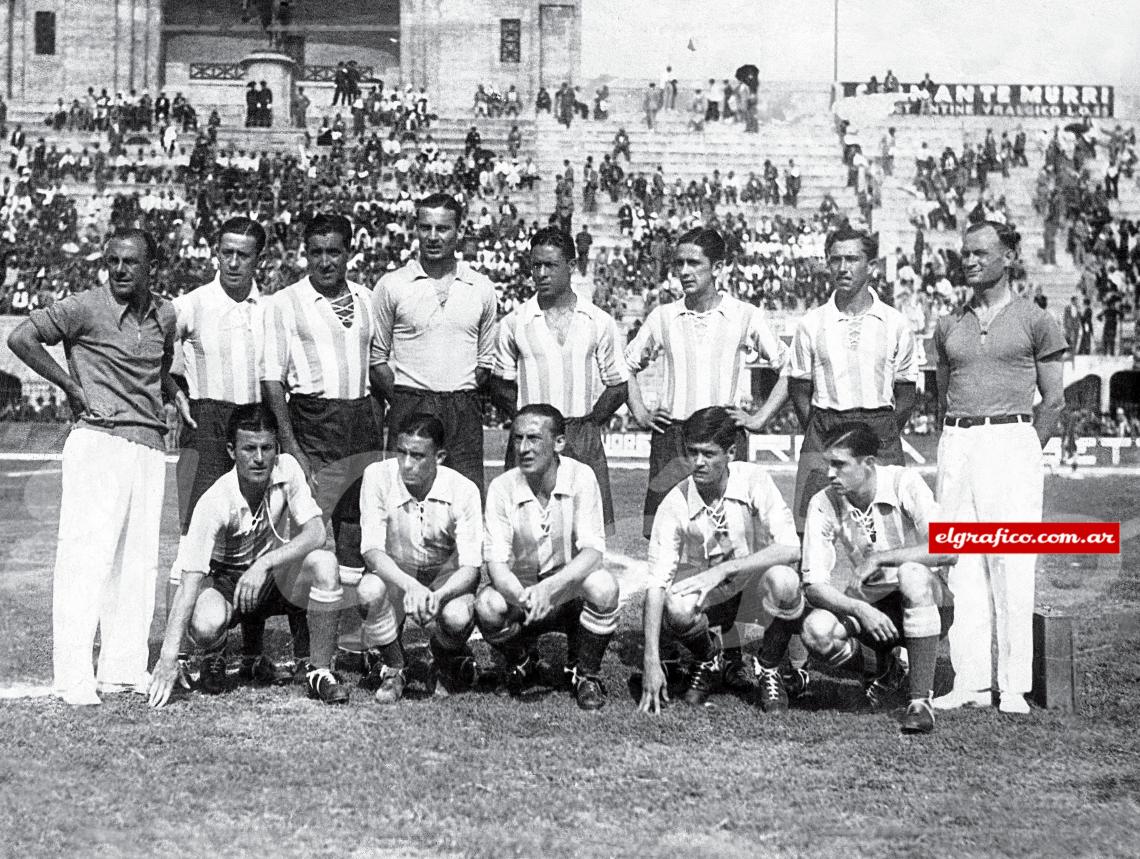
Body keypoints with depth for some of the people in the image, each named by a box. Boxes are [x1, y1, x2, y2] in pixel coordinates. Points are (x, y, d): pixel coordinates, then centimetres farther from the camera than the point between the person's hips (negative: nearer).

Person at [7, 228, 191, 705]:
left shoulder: (165, 315, 14)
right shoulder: (84, 308, -5)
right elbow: (22, 338, -10)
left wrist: (176, 394, 14)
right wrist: (73, 389, -9)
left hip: (150, 447, 6)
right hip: (99, 440, -6)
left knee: (140, 560, 7)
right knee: (87, 556, -9)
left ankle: (125, 670, 14)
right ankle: (73, 678, -8)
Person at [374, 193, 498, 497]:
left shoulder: (482, 289, 10)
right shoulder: (391, 286, 3)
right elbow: (377, 357, 6)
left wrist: (462, 397, 6)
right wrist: (401, 401, -1)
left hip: (465, 412, 2)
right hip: (410, 409, -2)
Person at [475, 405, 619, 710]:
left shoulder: (580, 477, -13)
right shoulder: (502, 487, -10)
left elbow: (592, 550, -21)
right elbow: (496, 561, -15)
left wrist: (550, 587, -38)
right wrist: (522, 596, -38)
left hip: (570, 591, -1)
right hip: (519, 592, 1)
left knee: (603, 586, -33)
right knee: (487, 606, -31)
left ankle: (586, 674, -5)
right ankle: (520, 661, 6)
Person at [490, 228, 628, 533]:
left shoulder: (600, 323, 8)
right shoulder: (514, 324, 7)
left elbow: (617, 387, 12)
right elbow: (501, 386, 12)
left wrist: (590, 422, 1)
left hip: (583, 442, 0)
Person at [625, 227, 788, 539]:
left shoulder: (746, 316, 2)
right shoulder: (662, 317, 9)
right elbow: (628, 366, 22)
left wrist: (759, 419, 0)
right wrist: (641, 414, 11)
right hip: (671, 438, 2)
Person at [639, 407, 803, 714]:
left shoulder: (754, 480, -19)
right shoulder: (675, 504, -18)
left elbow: (791, 549, -27)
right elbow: (656, 582, -21)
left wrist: (723, 569, -35)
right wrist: (652, 662, -29)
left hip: (755, 580, -1)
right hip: (709, 595, 1)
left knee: (783, 580, -36)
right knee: (675, 611, -34)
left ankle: (769, 670, -7)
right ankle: (712, 661, 4)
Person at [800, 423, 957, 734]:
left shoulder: (904, 483, -17)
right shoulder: (823, 505, -9)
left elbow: (949, 551, -28)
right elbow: (813, 585, -13)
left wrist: (880, 558, -27)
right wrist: (860, 610, -30)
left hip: (928, 604, -3)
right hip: (869, 605, 3)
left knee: (912, 573, -37)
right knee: (817, 630, -27)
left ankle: (921, 700, -27)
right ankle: (886, 669, 8)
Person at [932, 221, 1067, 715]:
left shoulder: (1034, 322, 2)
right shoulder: (948, 326, 14)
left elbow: (1053, 401, 4)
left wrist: (1025, 451, -1)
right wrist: (959, 444, 10)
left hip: (1011, 440, -4)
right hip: (956, 444, 4)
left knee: (1011, 564, -6)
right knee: (961, 565, 2)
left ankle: (1014, 687, -2)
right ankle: (970, 682, 6)